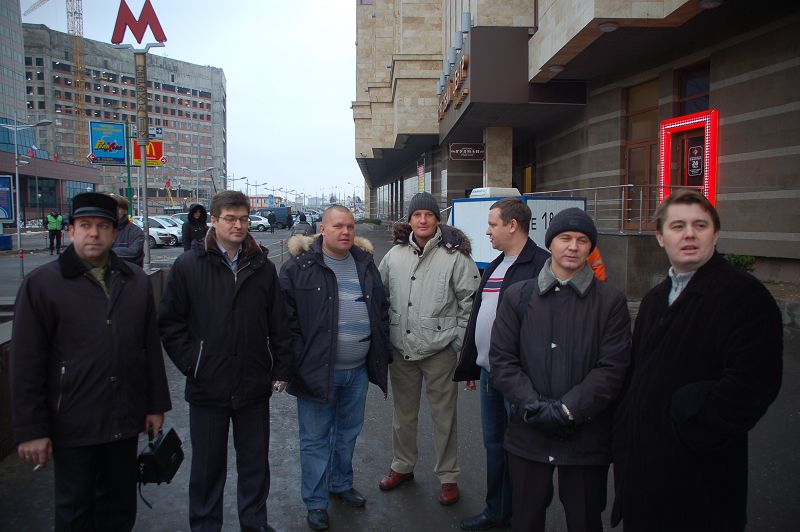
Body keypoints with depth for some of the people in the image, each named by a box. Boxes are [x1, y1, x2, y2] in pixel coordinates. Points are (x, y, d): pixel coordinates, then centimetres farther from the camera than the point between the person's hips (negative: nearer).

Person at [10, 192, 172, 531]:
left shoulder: (136, 282, 6)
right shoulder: (42, 283, -6)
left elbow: (151, 348, 8)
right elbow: (26, 363, -7)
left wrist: (156, 405, 7)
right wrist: (31, 429, -9)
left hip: (125, 420, 4)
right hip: (72, 424, -3)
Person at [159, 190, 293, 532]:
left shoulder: (263, 266, 2)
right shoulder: (188, 266, -4)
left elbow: (278, 324, 4)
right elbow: (169, 322, -2)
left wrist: (281, 370, 2)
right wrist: (191, 364, -8)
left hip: (255, 387, 2)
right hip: (207, 387, -2)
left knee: (255, 462, 16)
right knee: (207, 465, 13)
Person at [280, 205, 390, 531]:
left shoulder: (365, 263, 7)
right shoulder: (300, 267, -9)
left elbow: (382, 310, 15)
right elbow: (286, 318, -10)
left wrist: (382, 353, 9)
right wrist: (298, 362, -14)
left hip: (358, 370, 5)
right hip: (317, 370, -5)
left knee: (349, 432, 21)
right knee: (316, 439, 7)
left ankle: (341, 483, 42)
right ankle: (315, 502, 24)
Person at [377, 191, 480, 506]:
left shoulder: (455, 256, -9)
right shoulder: (394, 255, 4)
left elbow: (470, 304, -7)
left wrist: (463, 345, -9)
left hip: (440, 350, -4)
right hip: (401, 349, 4)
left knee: (444, 416, 9)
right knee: (403, 413, 20)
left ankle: (448, 477, 26)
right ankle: (402, 466, 39)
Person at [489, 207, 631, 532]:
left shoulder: (611, 301, 0)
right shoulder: (518, 296, 4)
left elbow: (613, 368, -6)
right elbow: (501, 359, -1)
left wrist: (568, 410, -15)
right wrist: (533, 406, -13)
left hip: (587, 438, -1)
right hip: (527, 434, 1)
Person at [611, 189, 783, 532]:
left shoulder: (744, 295, -13)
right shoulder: (655, 299, 14)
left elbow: (752, 383, -23)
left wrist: (693, 433, -17)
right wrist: (626, 431, 6)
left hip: (698, 476, -7)